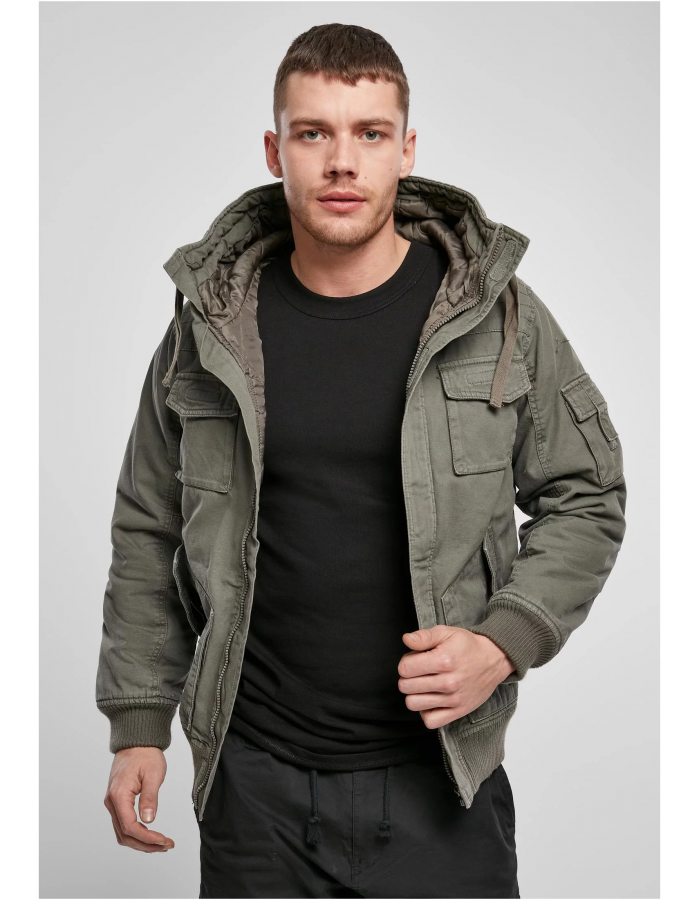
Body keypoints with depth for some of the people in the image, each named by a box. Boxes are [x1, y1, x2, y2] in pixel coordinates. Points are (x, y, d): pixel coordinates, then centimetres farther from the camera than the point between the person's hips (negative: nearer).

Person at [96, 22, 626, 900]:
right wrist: (138, 724, 7)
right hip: (252, 781, 1)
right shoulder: (209, 325, 0)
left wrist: (504, 643, -10)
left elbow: (586, 498, 4)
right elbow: (149, 532, 8)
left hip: (439, 778, -1)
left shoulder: (497, 313, -4)